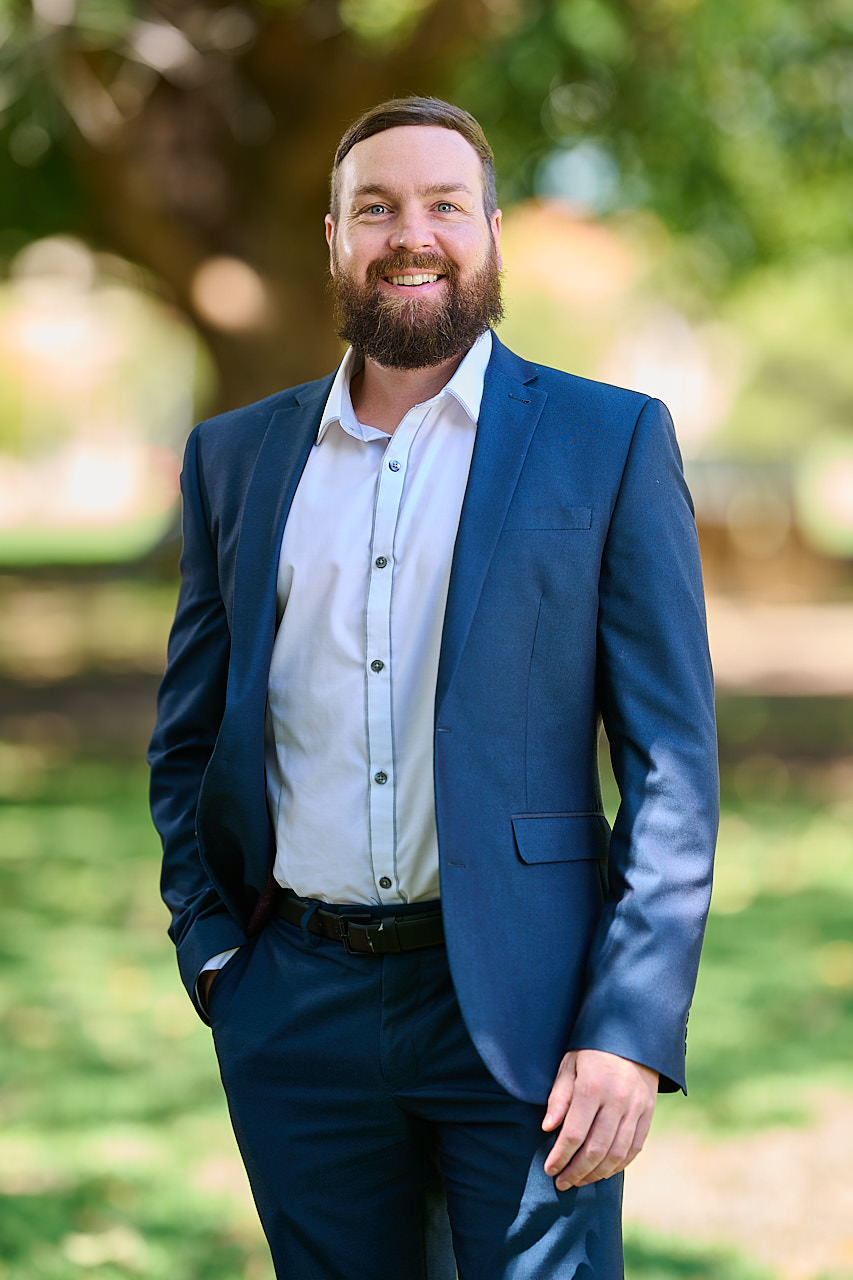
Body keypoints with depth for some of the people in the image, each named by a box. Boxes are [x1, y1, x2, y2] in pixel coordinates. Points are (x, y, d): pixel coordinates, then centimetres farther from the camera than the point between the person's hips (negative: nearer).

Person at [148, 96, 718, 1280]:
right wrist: (210, 947, 3)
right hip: (296, 1017, 3)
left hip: (516, 1007, -3)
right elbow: (186, 738, 18)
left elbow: (673, 761, -4)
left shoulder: (610, 441, 0)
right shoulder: (235, 457, 10)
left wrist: (633, 1031, -12)